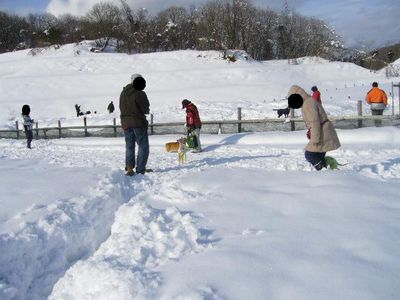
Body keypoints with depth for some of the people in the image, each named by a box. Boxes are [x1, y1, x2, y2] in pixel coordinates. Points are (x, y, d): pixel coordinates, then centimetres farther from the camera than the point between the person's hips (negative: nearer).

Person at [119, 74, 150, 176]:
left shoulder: (123, 93, 4)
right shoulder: (140, 94, -15)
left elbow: (121, 108, 8)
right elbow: (146, 109, -10)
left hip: (126, 123, 5)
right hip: (139, 123, -5)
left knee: (129, 146, 13)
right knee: (143, 146, 6)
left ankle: (129, 168, 6)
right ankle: (140, 169, 4)